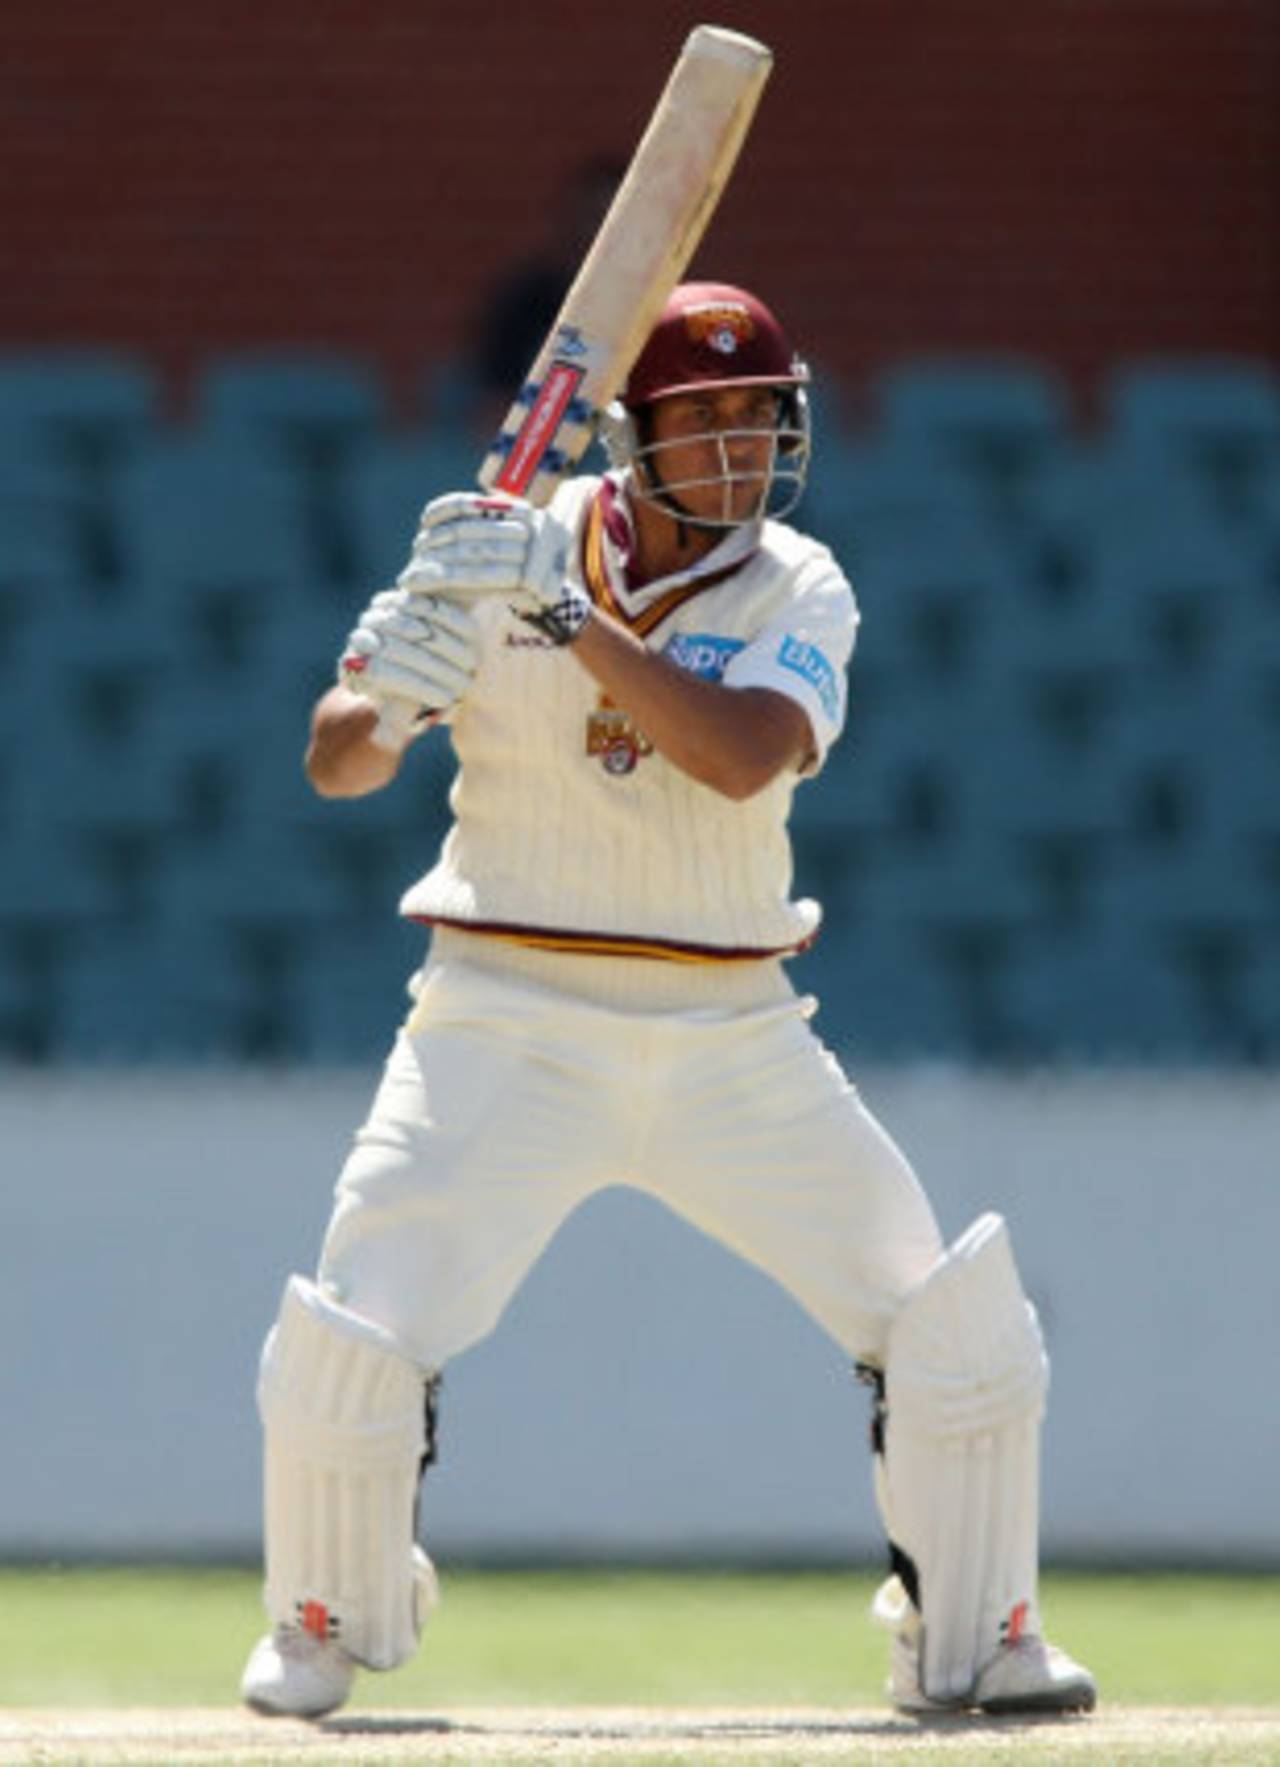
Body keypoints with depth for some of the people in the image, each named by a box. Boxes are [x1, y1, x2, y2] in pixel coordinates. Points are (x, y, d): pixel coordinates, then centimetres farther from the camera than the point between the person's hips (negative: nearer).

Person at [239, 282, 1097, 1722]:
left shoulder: (799, 592, -1)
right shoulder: (502, 550, -3)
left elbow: (741, 756, -22)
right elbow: (336, 763, -5)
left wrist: (565, 615, -30)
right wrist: (394, 695, -29)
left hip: (732, 1038, 2)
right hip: (511, 1026, -2)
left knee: (961, 1331, -4)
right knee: (352, 1345, -15)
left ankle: (969, 1641, 17)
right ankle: (326, 1627, 13)